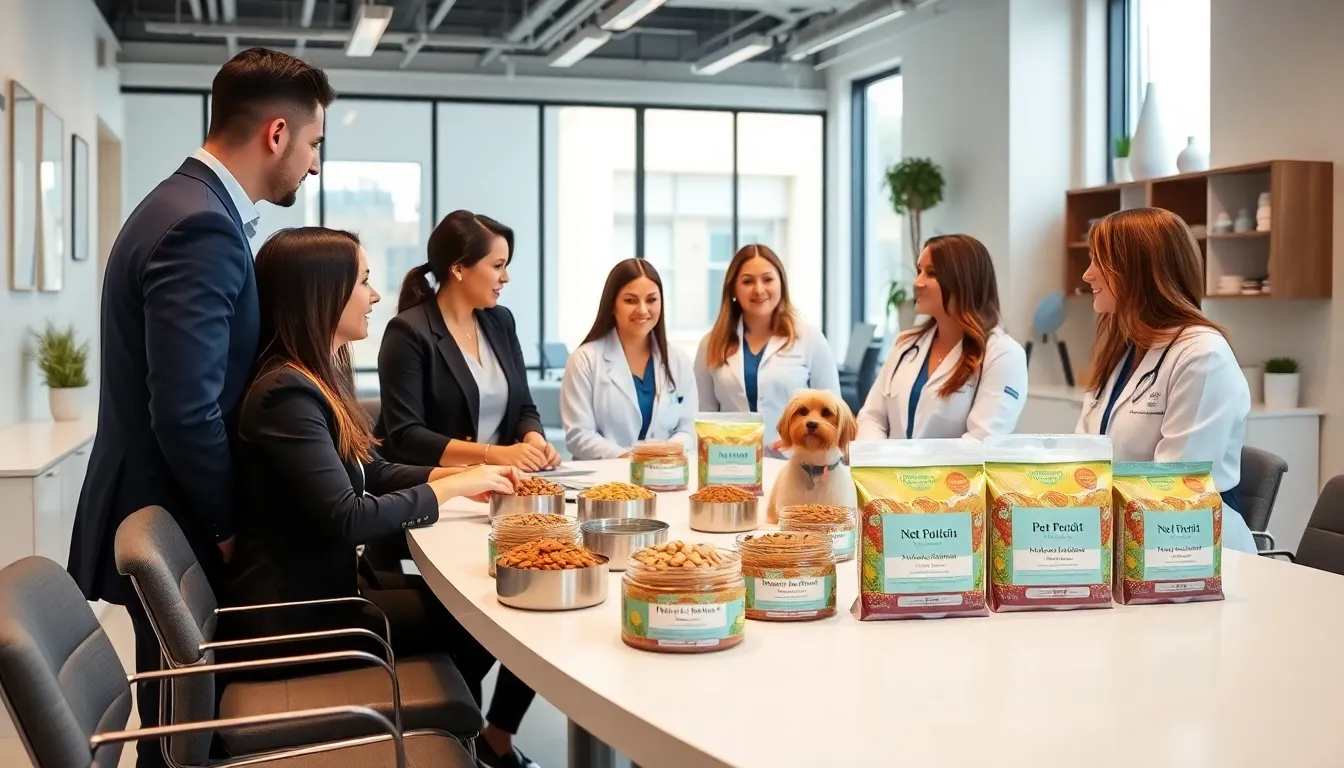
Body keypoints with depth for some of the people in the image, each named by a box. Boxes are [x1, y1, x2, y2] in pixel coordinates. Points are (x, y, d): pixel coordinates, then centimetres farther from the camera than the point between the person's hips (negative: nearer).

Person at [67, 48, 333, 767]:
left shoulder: (188, 204, 9)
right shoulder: (202, 227, -23)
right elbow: (186, 413, -27)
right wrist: (230, 525, -13)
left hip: (167, 517, 9)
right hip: (176, 530, -9)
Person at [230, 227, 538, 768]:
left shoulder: (320, 379, 9)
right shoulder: (287, 393, -23)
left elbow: (372, 473, 14)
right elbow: (344, 518, -28)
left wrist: (456, 475, -2)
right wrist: (450, 488, -17)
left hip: (323, 589, 9)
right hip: (296, 612, -9)